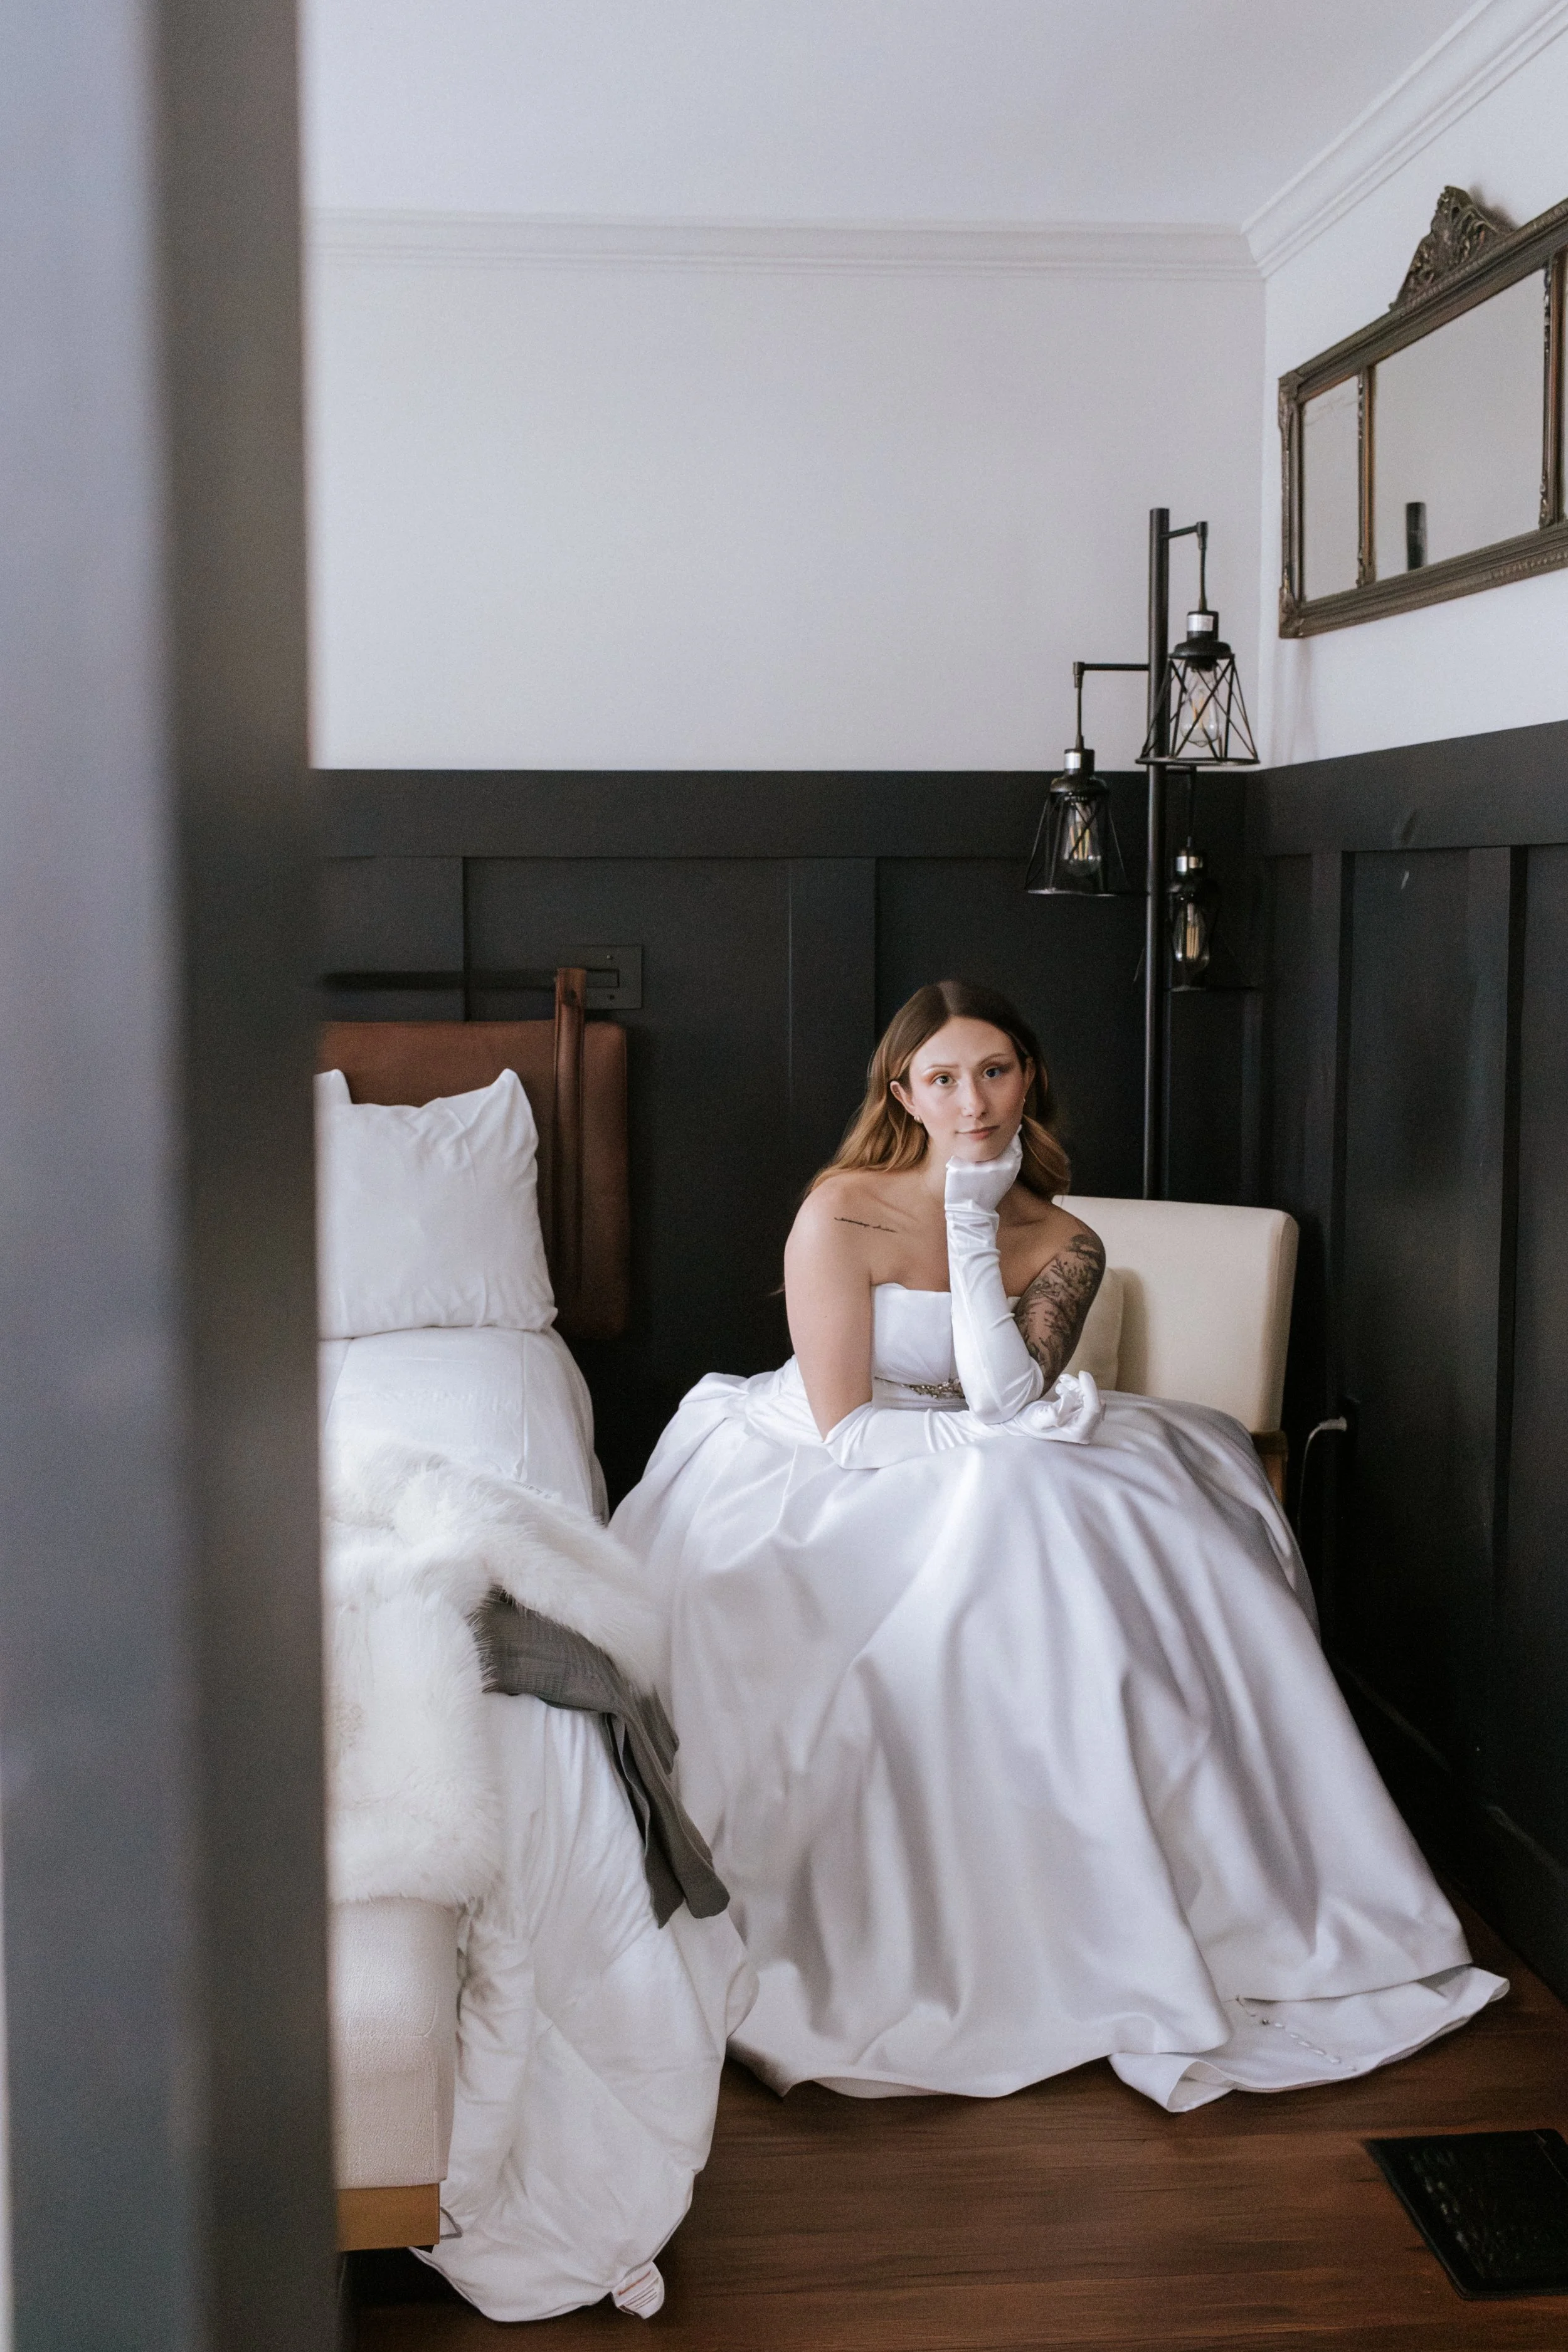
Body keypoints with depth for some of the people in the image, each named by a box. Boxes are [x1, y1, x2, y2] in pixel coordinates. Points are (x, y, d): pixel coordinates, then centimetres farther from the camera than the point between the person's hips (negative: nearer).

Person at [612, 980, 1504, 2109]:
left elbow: (1004, 1404, -19)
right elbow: (841, 1429, -16)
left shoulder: (1060, 1245, -2)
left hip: (968, 1480, 5)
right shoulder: (844, 1212, -16)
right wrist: (990, 1438, -20)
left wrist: (973, 1228, -20)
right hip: (815, 1477, -5)